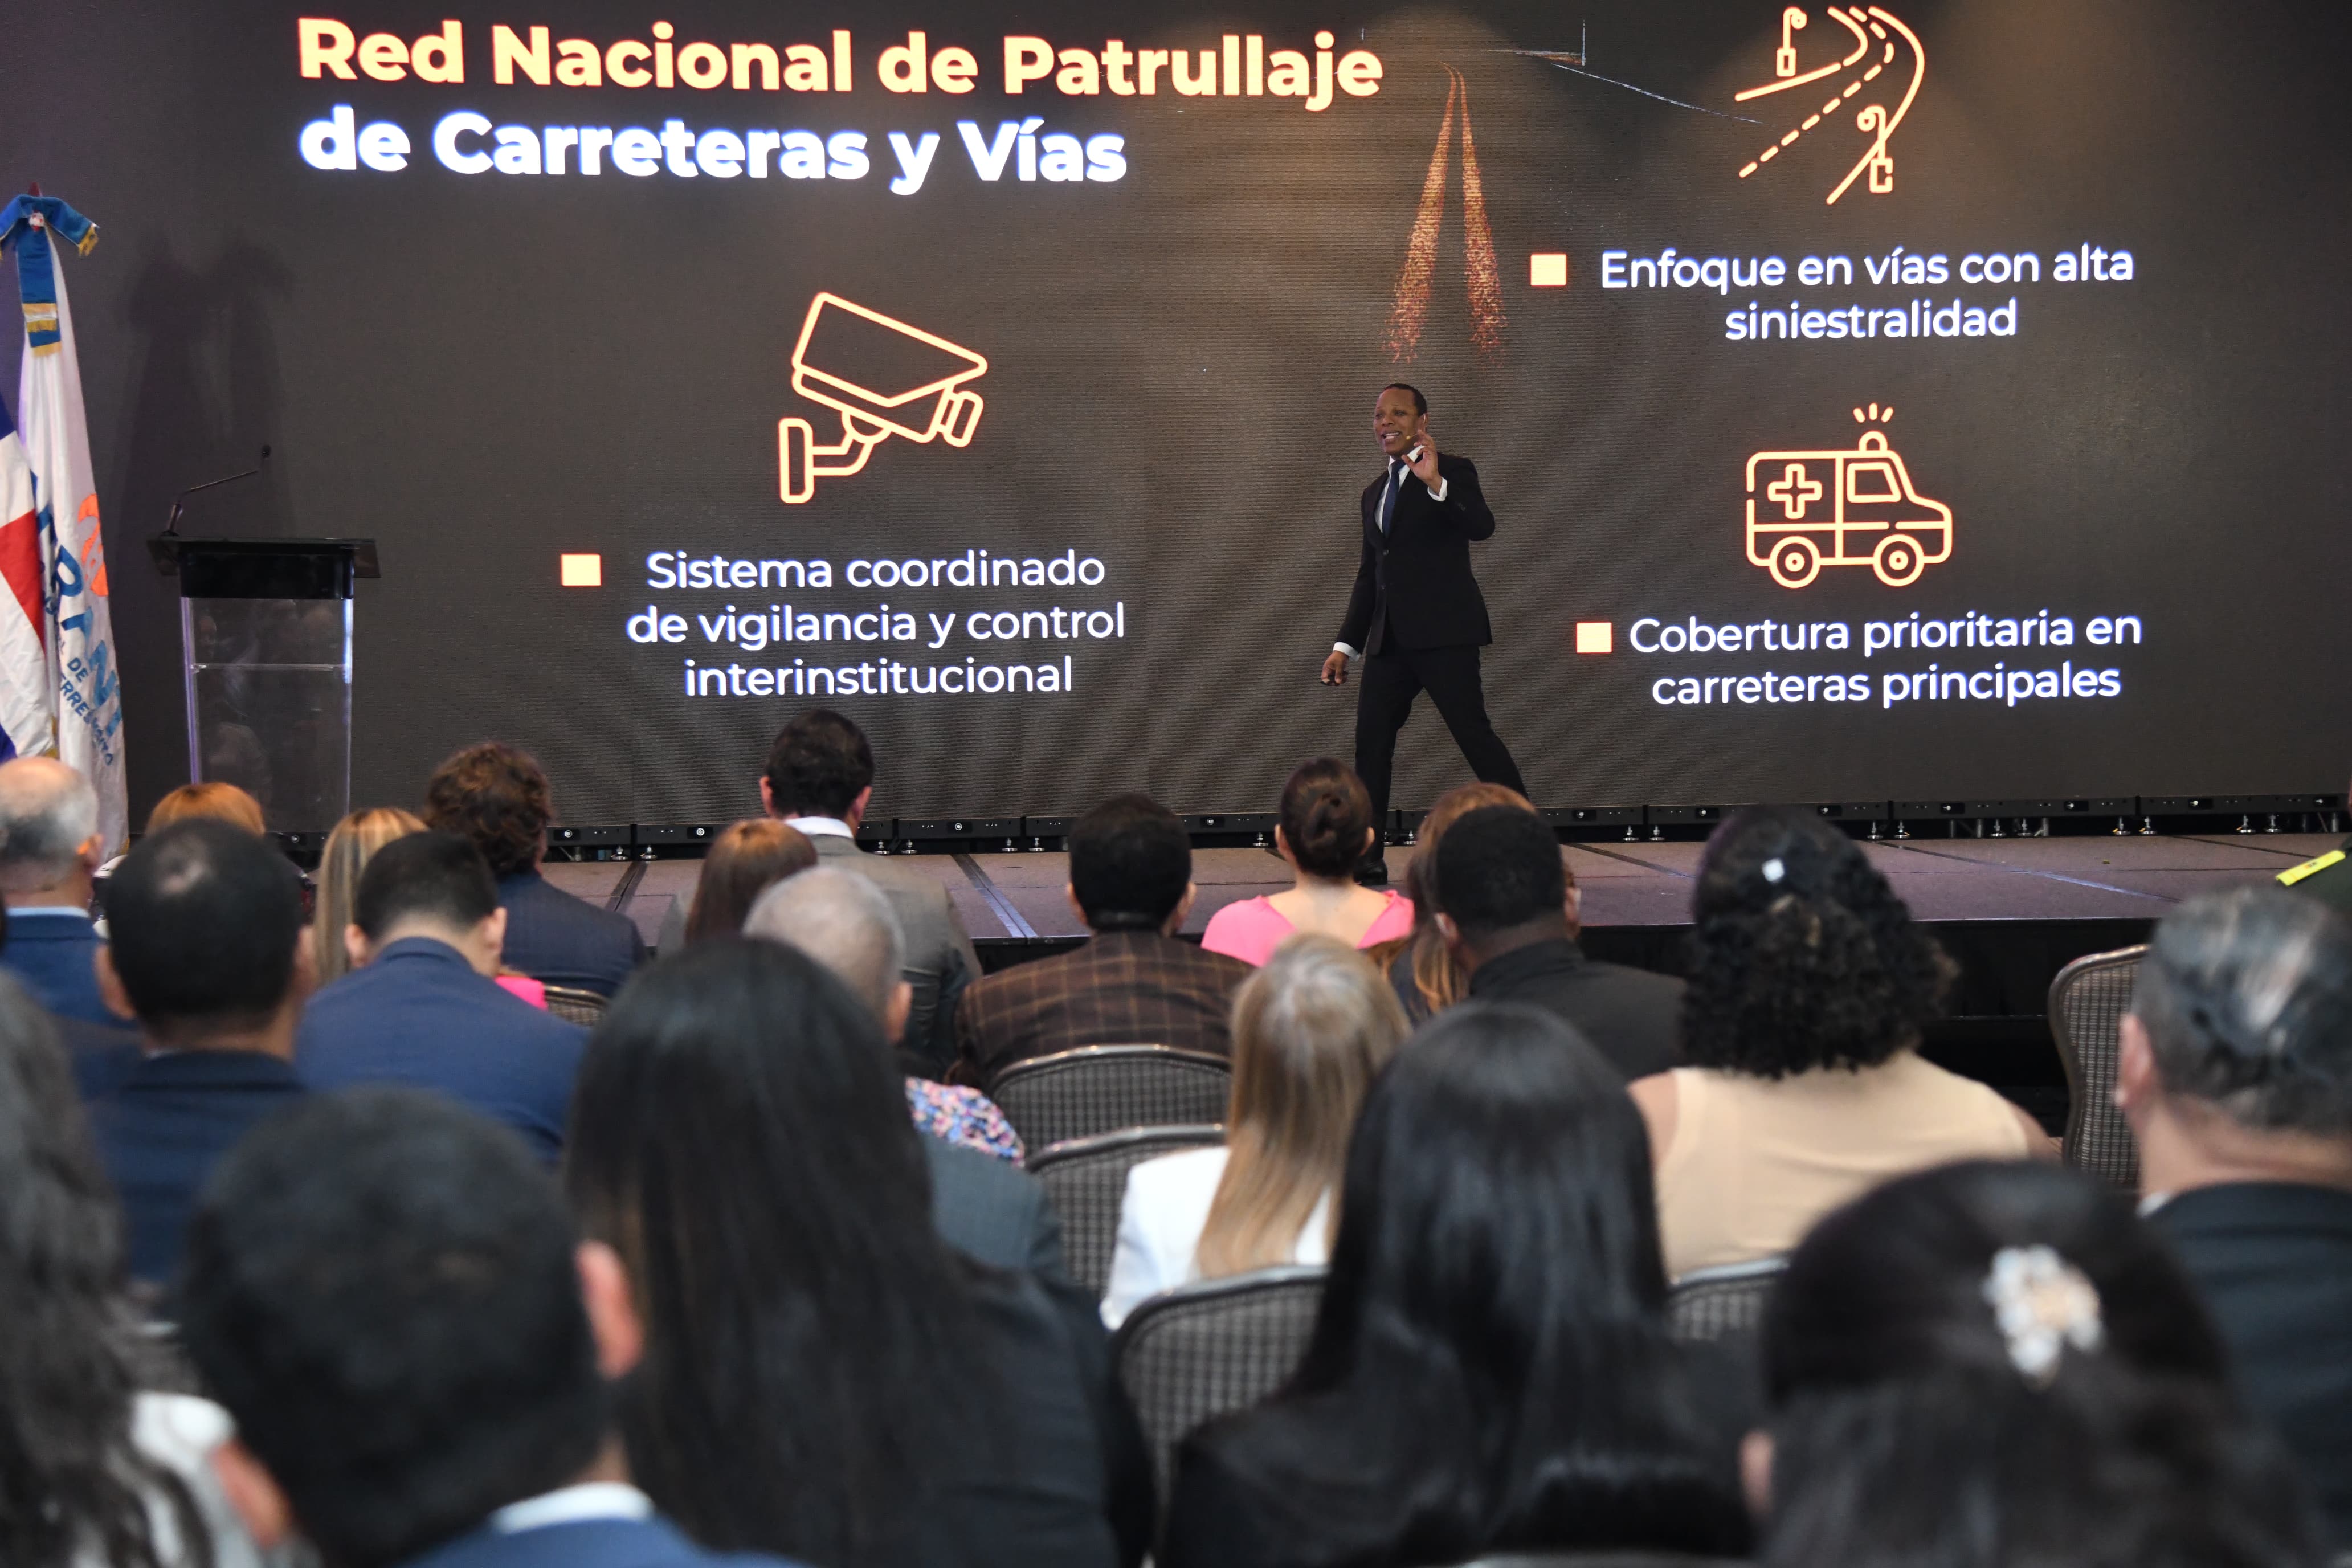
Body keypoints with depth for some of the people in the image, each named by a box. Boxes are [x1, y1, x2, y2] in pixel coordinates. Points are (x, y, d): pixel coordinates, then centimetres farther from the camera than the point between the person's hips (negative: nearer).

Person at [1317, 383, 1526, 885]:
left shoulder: (1453, 472, 1)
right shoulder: (1375, 492, 21)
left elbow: (1482, 526, -18)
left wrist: (1436, 484, -32)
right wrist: (1346, 645, 20)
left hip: (1443, 634, -7)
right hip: (1389, 638, 7)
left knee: (1473, 732, -9)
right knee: (1371, 742, 2)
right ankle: (1366, 857, 4)